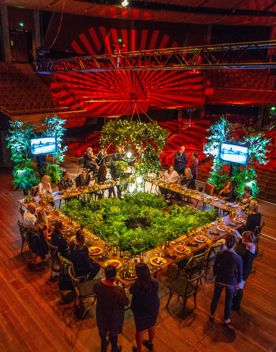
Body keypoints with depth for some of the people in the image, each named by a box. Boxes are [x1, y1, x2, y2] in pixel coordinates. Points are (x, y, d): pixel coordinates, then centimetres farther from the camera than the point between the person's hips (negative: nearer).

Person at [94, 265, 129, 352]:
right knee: (113, 331, 25)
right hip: (114, 315, -4)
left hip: (101, 311, 4)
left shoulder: (98, 283, -28)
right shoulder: (119, 291, -40)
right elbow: (125, 303, -21)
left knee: (102, 328, 32)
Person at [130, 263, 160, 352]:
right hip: (154, 309, 3)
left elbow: (131, 291, -12)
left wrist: (138, 279, -13)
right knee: (151, 326, 30)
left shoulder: (136, 286, -36)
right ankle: (150, 343, 57)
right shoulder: (155, 282, -26)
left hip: (141, 312, -3)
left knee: (139, 331, 23)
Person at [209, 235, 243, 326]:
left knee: (215, 297, 25)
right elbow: (240, 272, -13)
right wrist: (238, 282, 7)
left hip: (219, 280, 2)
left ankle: (212, 315, 46)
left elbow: (215, 267, -6)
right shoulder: (238, 258, -28)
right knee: (228, 301, 22)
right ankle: (226, 320, 43)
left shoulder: (219, 254, -22)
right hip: (231, 282, -2)